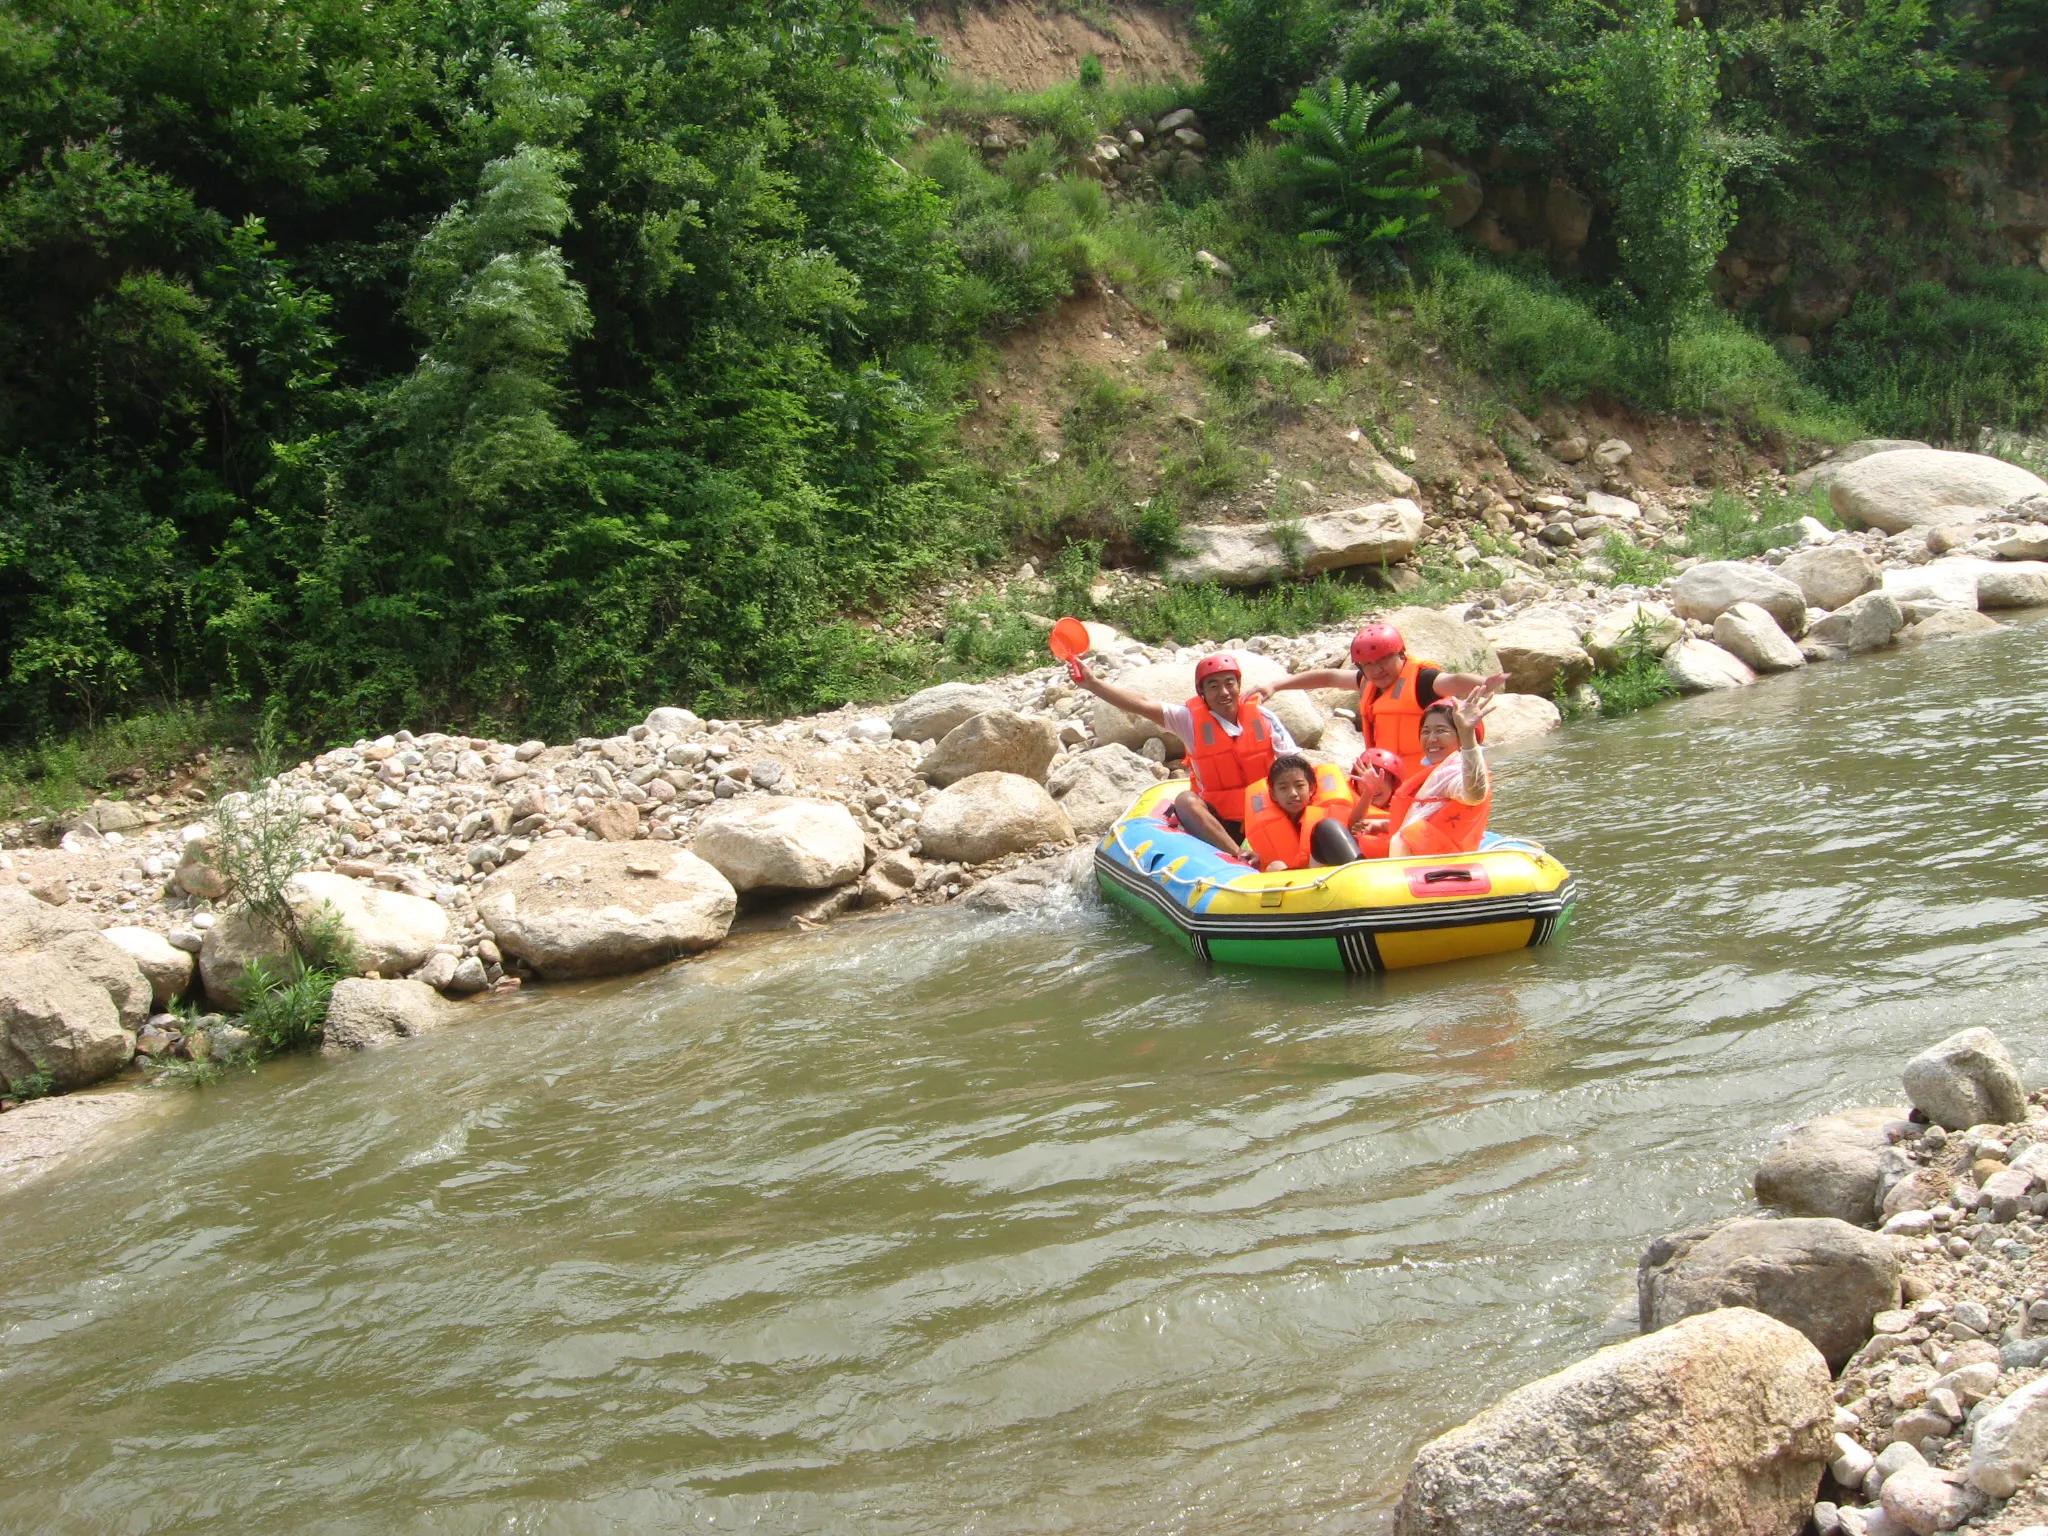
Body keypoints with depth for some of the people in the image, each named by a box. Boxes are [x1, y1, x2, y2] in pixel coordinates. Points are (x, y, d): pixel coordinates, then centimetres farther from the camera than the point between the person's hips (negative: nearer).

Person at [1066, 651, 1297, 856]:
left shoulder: (1262, 717, 0)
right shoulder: (1191, 719, -2)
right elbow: (1142, 705, -11)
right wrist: (1092, 683, -20)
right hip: (1219, 821, 0)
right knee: (1186, 800, -29)